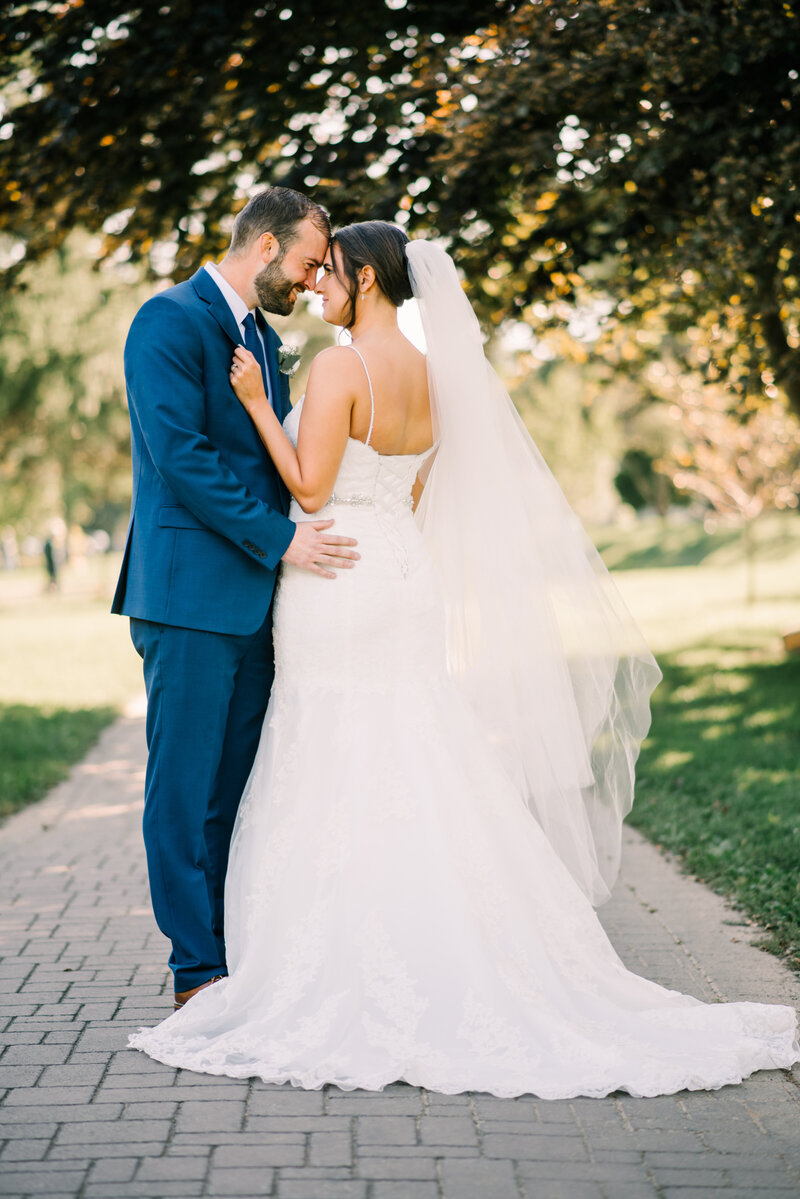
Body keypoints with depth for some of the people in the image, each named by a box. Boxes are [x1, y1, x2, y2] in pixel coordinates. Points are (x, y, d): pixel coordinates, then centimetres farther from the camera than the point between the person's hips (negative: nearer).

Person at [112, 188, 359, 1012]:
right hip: (191, 592, -8)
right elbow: (180, 454, -18)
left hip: (255, 595, 8)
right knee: (185, 784, -1)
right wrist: (278, 538, -18)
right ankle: (197, 972, 5)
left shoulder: (262, 336, 19)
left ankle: (238, 953, 19)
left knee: (238, 786, 11)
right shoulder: (170, 320, -8)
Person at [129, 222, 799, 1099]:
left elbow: (310, 488, -16)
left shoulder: (339, 366, -13)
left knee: (338, 790, -1)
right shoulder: (433, 376, 11)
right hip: (407, 585, 8)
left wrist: (256, 403, -9)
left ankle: (349, 983, 3)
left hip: (338, 589, -8)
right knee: (416, 784, 10)